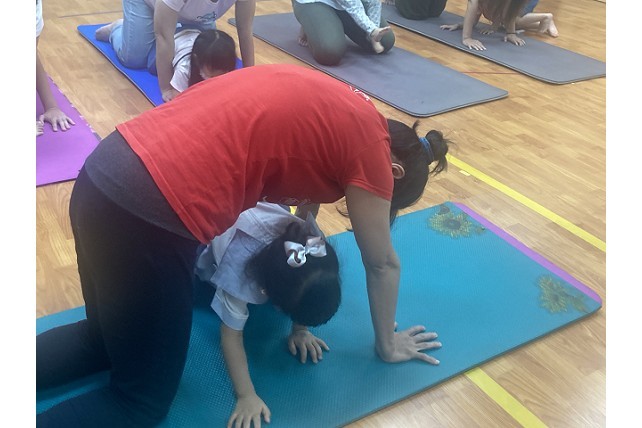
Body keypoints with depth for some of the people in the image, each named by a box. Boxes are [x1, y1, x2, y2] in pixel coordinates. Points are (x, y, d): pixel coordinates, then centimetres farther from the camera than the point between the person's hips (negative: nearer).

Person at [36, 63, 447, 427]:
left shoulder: (330, 104, 19)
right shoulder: (370, 142, -1)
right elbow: (383, 264, 10)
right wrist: (387, 344, 25)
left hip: (107, 170, 9)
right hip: (150, 213, -9)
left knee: (109, 340, 30)